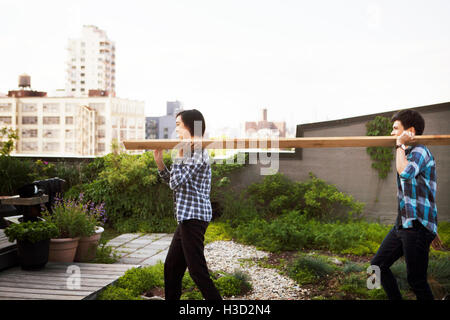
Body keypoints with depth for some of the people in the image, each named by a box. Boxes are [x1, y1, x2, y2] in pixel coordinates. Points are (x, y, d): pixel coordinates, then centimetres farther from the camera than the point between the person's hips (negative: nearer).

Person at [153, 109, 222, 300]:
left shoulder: (198, 153, -13)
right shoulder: (191, 152, 18)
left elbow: (176, 182, -20)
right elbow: (175, 184, 20)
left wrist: (180, 154, -15)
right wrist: (159, 162, 11)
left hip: (194, 217, -10)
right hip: (187, 218, 10)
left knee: (197, 270, -8)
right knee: (171, 267, 16)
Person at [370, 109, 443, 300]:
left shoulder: (420, 151, -10)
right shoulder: (408, 154, 19)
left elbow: (405, 172, -34)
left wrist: (400, 145, -18)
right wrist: (432, 231, 24)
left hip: (417, 227, -10)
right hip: (403, 225, 10)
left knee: (416, 280, -4)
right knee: (378, 265, 12)